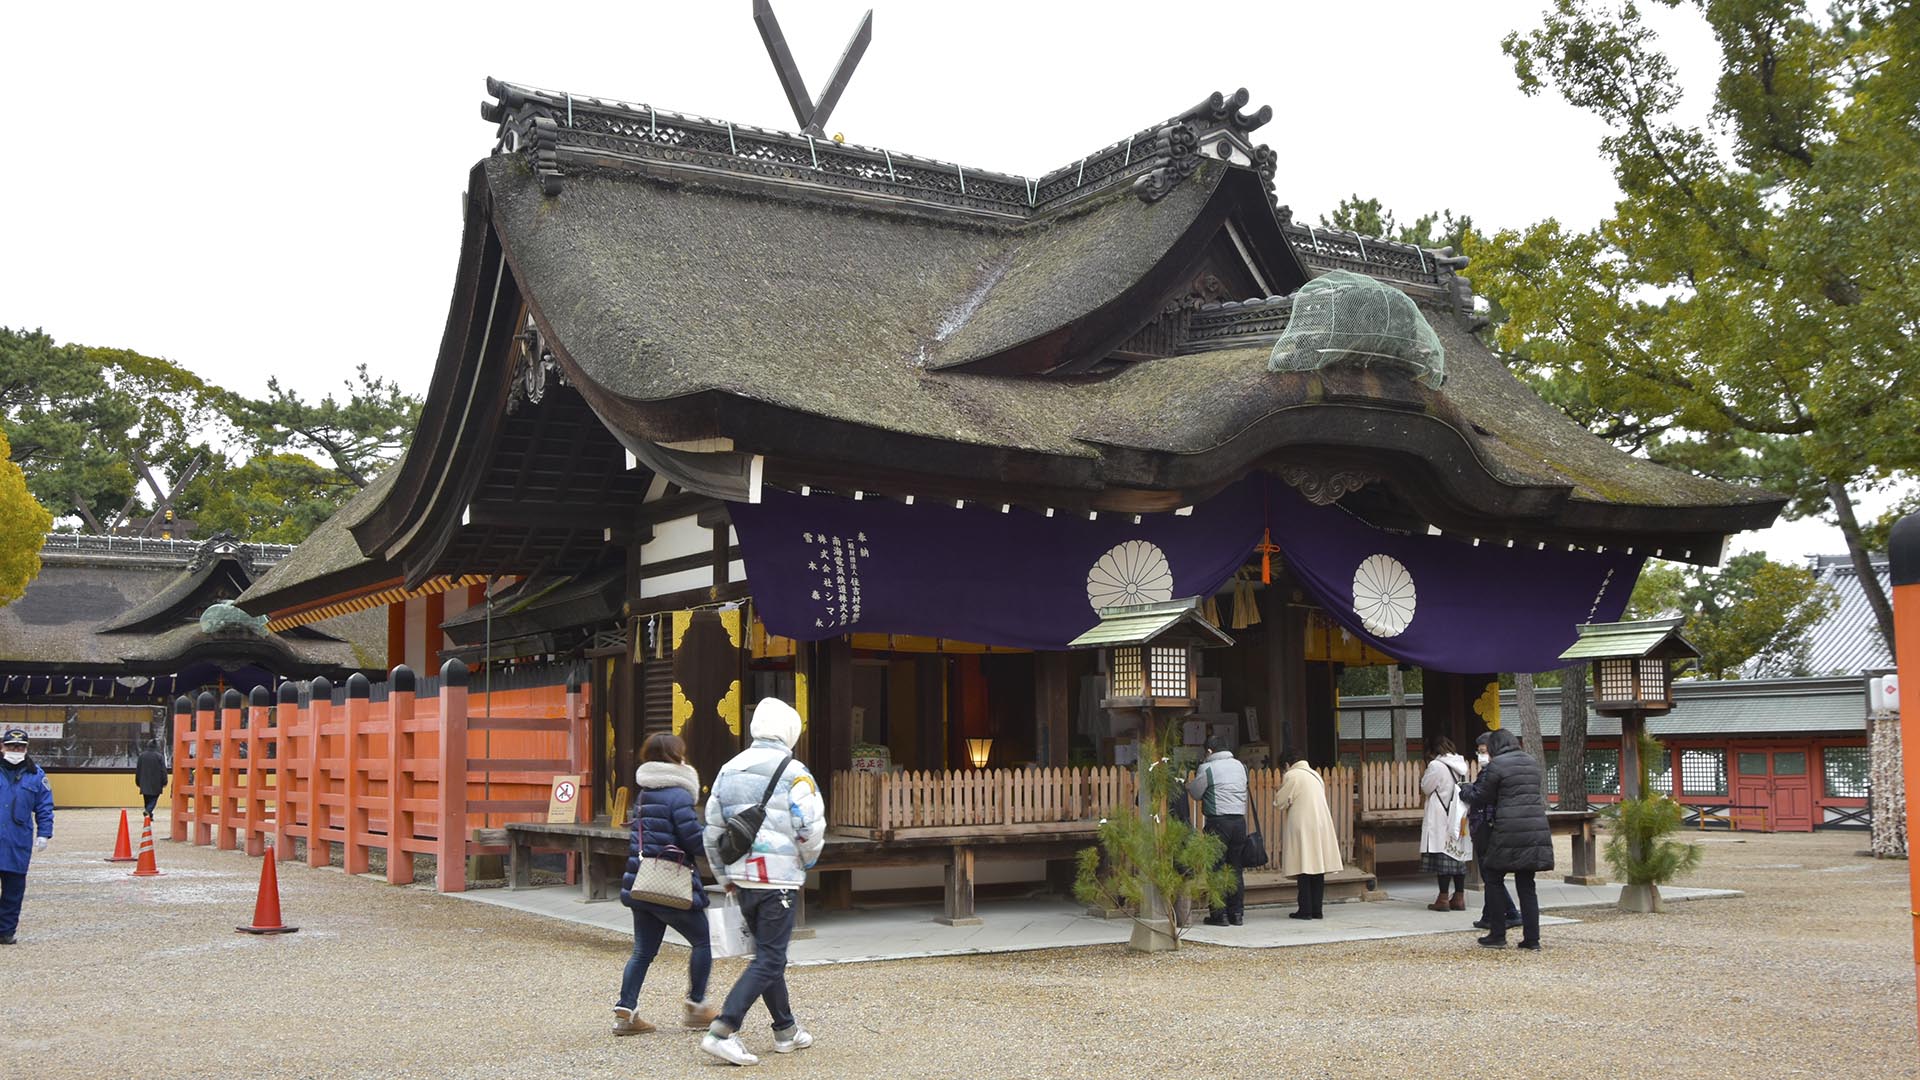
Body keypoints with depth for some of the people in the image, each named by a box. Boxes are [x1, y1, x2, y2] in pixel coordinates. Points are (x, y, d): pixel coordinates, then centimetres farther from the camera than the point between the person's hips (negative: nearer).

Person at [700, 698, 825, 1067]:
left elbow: (713, 829, 16)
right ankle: (722, 1030, -13)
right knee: (769, 960, -3)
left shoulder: (729, 770, 10)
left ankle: (786, 1030, 28)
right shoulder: (794, 773, -10)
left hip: (742, 877, 7)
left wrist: (723, 875, 26)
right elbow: (811, 829, -13)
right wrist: (806, 861, 9)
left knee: (767, 953, 19)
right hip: (779, 877, -7)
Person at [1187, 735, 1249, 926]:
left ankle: (1219, 914, -2)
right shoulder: (1240, 766, 12)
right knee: (1236, 868, 11)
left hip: (1218, 821, -6)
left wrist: (1189, 783, 20)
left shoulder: (1207, 768, -6)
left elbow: (1195, 793, -2)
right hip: (1240, 821, 6)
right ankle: (1237, 913, 14)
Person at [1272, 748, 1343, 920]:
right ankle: (1317, 909, 9)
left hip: (1302, 828, -7)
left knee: (1303, 870, -3)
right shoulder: (1315, 775, 16)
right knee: (1318, 869, 7)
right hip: (1321, 826, 7)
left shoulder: (1291, 776, -7)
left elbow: (1280, 804, -6)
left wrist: (1278, 791, 12)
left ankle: (1305, 910, -4)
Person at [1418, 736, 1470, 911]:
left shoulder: (1436, 766, -14)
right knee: (1458, 854, 10)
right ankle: (1459, 898, 13)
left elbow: (1425, 788, -7)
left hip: (1441, 819, -7)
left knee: (1443, 857, -3)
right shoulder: (1461, 765, 6)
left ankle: (1443, 899, -2)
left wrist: (1423, 779, 10)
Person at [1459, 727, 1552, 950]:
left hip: (1509, 832, -6)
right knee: (1526, 885, 11)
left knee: (1494, 880, 7)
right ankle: (1532, 938, 8)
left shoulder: (1496, 765, -7)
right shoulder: (1532, 763, 15)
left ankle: (1498, 936, 8)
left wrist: (1465, 790, 21)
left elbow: (1480, 797, -1)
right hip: (1536, 830, 6)